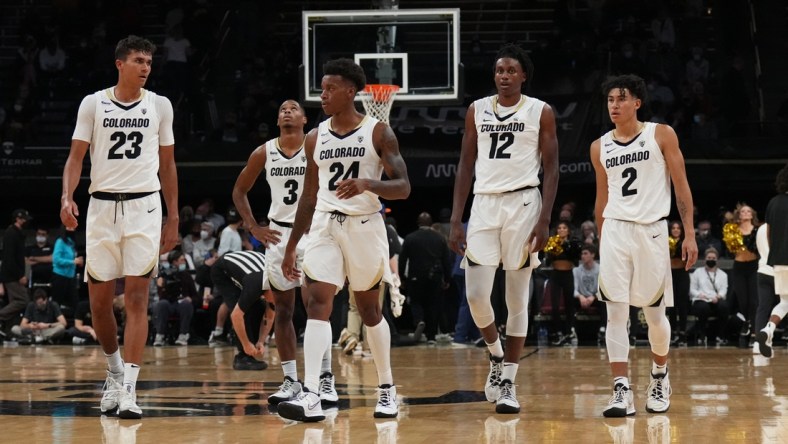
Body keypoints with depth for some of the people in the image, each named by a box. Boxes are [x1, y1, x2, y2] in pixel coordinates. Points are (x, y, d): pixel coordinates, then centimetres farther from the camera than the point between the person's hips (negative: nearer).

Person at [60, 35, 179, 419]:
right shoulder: (93, 104, 2)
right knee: (99, 301, 4)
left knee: (137, 297, -10)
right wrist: (67, 197, -17)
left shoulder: (160, 105, 6)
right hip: (102, 205, 1)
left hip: (144, 205, -1)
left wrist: (173, 218, 10)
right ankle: (114, 371, 28)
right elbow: (76, 156, 1)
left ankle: (128, 388, -13)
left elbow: (167, 165, 12)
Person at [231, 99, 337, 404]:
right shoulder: (264, 154, 2)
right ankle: (290, 381, 8)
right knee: (283, 309, 4)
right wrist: (254, 227, 3)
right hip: (278, 234, 3)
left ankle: (325, 378, -3)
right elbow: (239, 191, 13)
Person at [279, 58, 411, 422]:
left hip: (365, 226, -3)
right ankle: (311, 397, -24)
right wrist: (290, 248, 14)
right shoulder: (315, 138, 7)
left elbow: (403, 187, -11)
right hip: (324, 226, 3)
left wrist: (367, 184, -30)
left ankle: (387, 389, 26)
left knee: (369, 308, 9)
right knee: (318, 302, -14)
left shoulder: (378, 132, -6)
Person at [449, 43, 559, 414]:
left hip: (523, 203, -3)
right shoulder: (477, 111, 10)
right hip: (484, 204, 3)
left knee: (517, 297, 0)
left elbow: (551, 168, 0)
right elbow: (466, 166, 11)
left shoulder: (540, 112, 1)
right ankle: (497, 355, 21)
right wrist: (456, 221, 4)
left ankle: (508, 381, 6)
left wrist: (544, 220, -10)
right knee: (475, 294, -6)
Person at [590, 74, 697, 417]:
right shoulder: (600, 147, 8)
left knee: (654, 312, 6)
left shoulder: (661, 135, -1)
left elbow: (681, 186, 0)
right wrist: (601, 242, 17)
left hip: (651, 230, -2)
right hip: (614, 230, 2)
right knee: (616, 312, -8)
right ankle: (621, 392, -11)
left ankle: (659, 377, 30)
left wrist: (690, 234, -6)